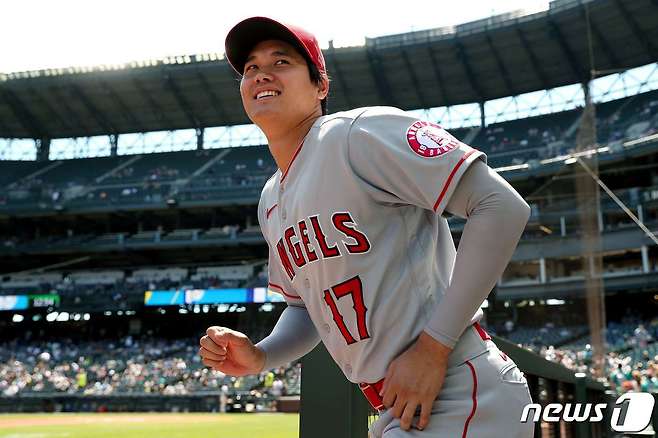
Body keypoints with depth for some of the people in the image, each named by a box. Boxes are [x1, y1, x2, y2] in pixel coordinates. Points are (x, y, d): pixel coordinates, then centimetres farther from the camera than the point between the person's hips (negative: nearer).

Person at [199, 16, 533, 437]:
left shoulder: (362, 132, -12)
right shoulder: (271, 202, 13)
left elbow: (503, 207, -19)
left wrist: (432, 347, -21)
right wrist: (258, 357, 2)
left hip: (457, 400, -8)